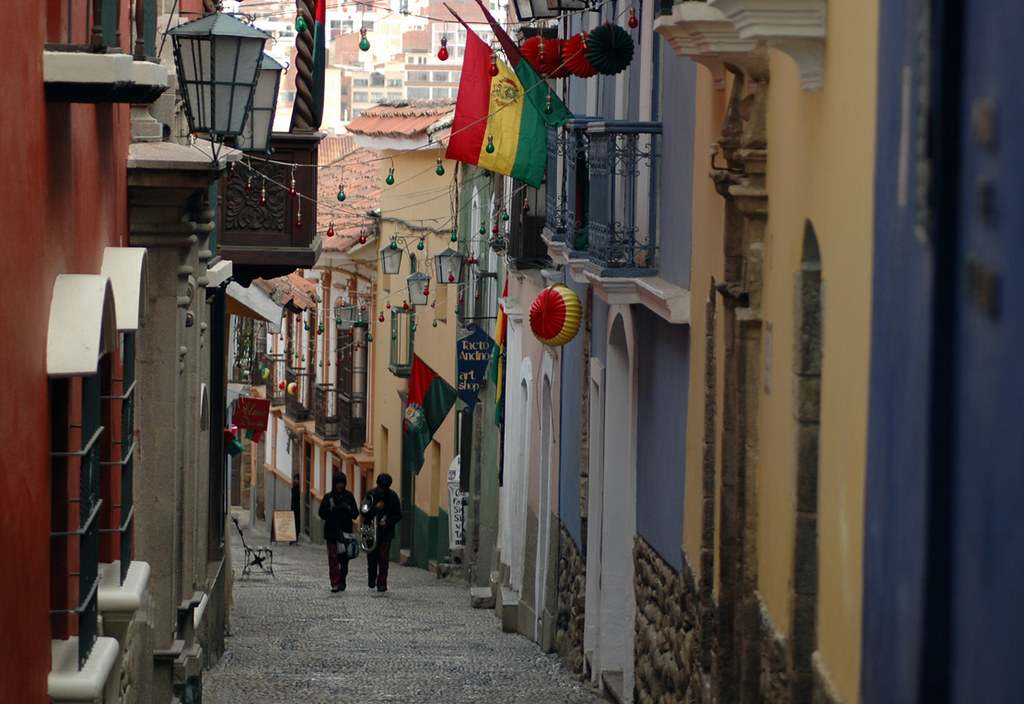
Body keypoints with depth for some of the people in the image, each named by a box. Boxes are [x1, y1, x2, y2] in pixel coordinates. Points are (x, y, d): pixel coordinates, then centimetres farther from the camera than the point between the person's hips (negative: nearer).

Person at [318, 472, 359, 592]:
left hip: (345, 531, 1)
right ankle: (335, 584, -1)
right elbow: (322, 513, -2)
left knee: (344, 557, 0)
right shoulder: (328, 497, 3)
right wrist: (334, 510, -16)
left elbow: (355, 513, 5)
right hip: (332, 532, -1)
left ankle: (342, 581, 20)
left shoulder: (348, 496, 5)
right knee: (333, 558, -4)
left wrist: (348, 509, -15)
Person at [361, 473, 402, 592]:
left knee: (383, 558, -7)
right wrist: (376, 508, -20)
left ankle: (382, 583, -4)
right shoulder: (370, 494, -2)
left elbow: (398, 516, 4)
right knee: (372, 557, 6)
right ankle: (371, 579, 28)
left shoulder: (392, 496, -2)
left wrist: (387, 522, -12)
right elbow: (363, 511, -6)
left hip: (386, 531, -1)